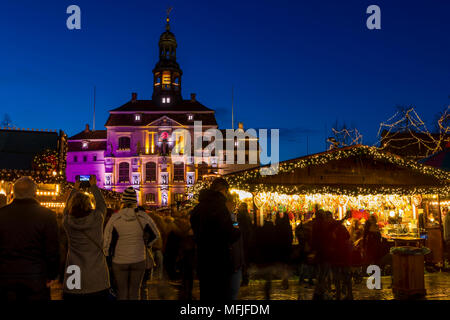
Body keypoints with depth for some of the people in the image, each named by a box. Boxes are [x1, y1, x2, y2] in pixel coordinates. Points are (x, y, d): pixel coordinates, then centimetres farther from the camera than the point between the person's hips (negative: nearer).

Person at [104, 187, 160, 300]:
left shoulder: (114, 218, -11)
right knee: (135, 291, 12)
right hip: (139, 260, 1)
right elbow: (156, 235, 5)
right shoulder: (143, 217, -9)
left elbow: (106, 242, -6)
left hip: (119, 261, -1)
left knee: (122, 291, 12)